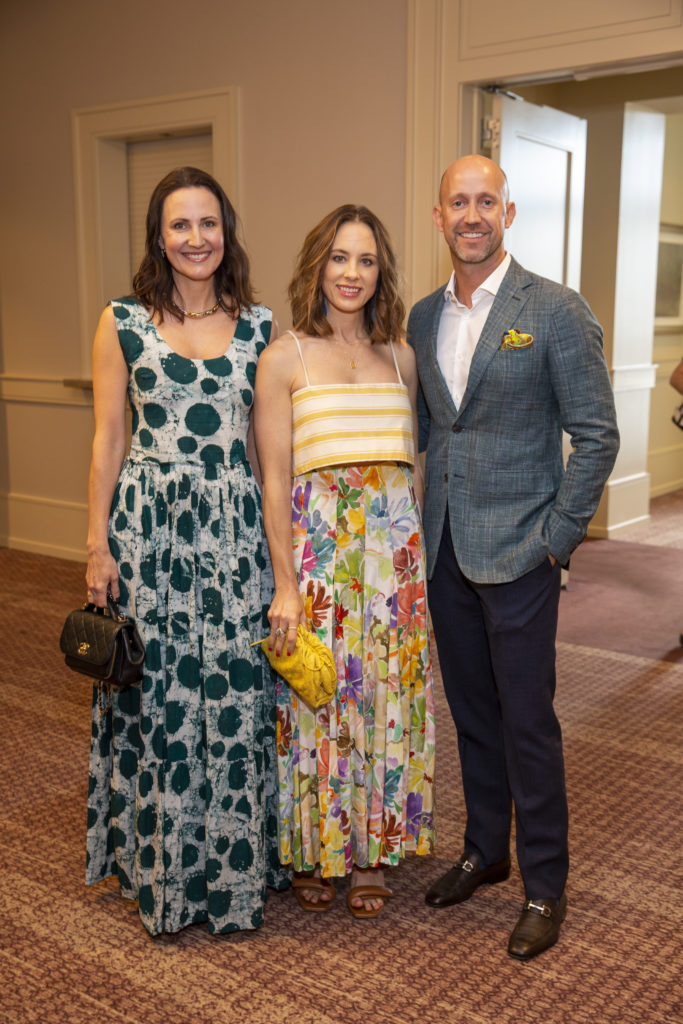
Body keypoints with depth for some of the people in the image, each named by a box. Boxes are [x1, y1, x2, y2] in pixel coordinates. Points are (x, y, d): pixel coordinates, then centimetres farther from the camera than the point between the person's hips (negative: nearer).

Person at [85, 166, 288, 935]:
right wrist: (98, 544, -1)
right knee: (157, 696, 5)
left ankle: (234, 867, 24)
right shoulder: (122, 323, 1)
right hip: (150, 524, -1)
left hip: (235, 525, 2)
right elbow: (108, 440, 2)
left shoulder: (257, 325, 7)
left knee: (237, 692, 5)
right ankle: (162, 870, 25)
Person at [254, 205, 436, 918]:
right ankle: (313, 851, 26)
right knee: (316, 695, 5)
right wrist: (285, 585, -10)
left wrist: (416, 548, 6)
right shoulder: (284, 358, -2)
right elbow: (275, 479, -6)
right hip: (315, 539, -3)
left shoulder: (400, 357, 9)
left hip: (394, 541, 4)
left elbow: (414, 464, 13)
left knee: (386, 694, 9)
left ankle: (371, 853, 26)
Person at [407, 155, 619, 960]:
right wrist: (421, 522, 8)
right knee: (472, 711, 17)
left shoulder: (556, 311, -8)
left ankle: (545, 884, 20)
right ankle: (484, 850, 35)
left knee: (527, 720, 3)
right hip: (445, 552, 6)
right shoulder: (423, 317, 9)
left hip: (517, 552, -5)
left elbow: (596, 435, -8)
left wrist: (559, 537, -11)